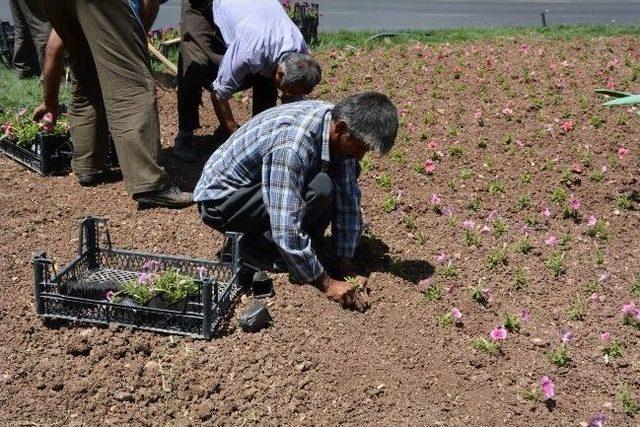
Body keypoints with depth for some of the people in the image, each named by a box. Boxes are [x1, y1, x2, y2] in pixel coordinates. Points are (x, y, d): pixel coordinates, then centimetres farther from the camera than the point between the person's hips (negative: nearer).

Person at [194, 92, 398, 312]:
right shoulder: (292, 146, -36)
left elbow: (348, 198, -4)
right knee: (318, 189, -29)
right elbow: (286, 230, -35)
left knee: (346, 174, -3)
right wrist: (326, 284, -25)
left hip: (255, 185, 8)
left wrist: (345, 267, -7)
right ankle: (255, 249, -9)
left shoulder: (339, 123, -10)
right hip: (219, 200, -8)